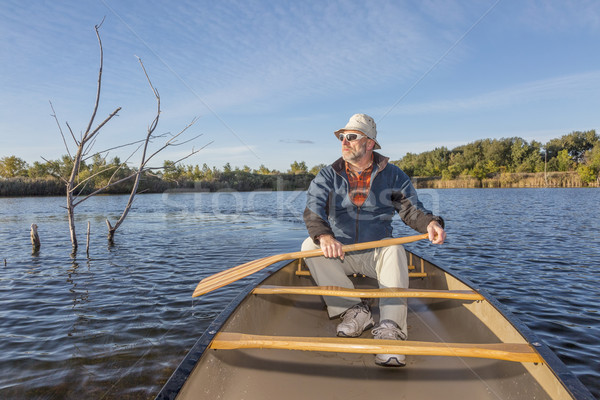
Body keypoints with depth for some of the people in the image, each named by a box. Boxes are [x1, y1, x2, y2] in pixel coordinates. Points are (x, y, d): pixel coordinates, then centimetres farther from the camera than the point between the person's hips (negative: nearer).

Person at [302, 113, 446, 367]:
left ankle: (390, 330, -41)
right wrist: (324, 236, -37)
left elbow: (411, 208, -5)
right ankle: (354, 311, -24)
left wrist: (430, 222, -28)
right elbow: (312, 211, -15)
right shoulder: (328, 176, 1)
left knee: (394, 250, -32)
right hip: (339, 254, 2)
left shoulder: (392, 175, 2)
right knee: (310, 245, -25)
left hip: (376, 253, -1)